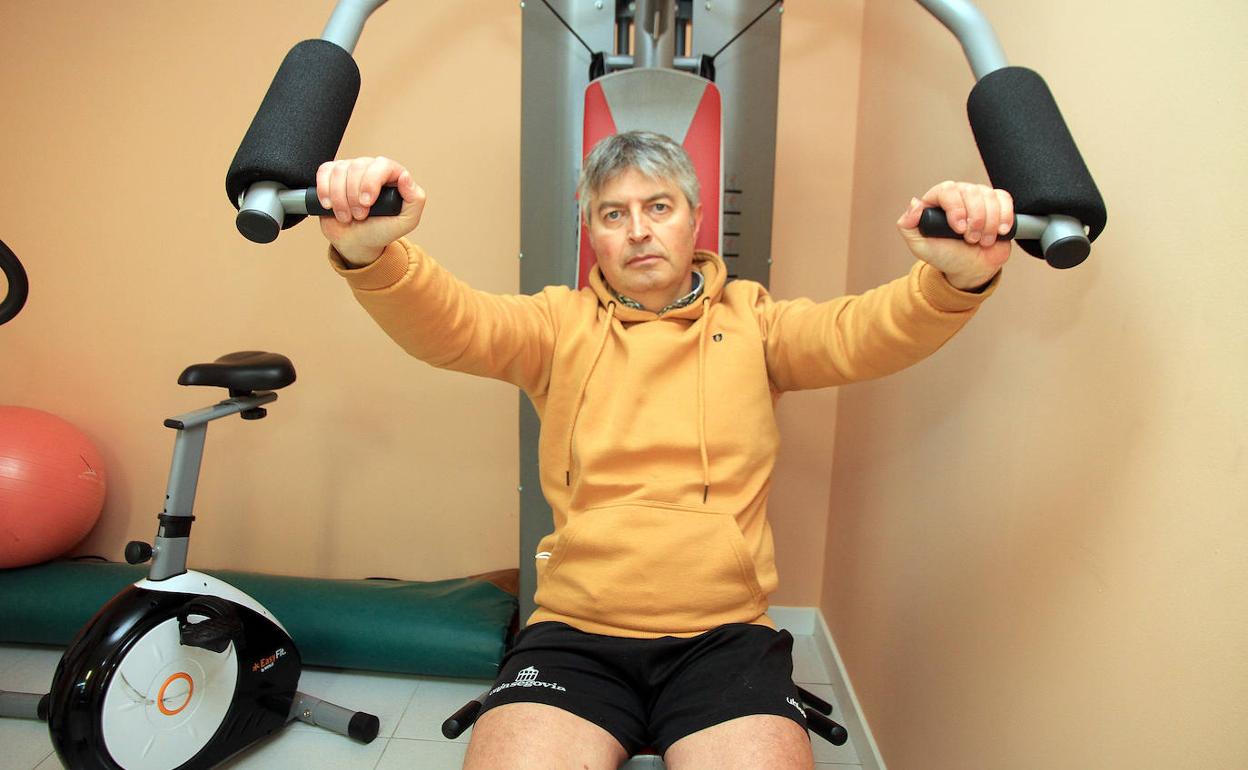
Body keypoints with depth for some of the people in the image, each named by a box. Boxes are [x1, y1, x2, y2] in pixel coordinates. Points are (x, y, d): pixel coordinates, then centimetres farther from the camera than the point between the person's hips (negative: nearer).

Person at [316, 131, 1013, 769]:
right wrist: (368, 251, -28)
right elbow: (446, 324, -7)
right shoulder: (562, 323, 9)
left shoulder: (752, 322, 10)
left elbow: (864, 332, -5)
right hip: (576, 631, 0)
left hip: (726, 633, 1)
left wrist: (958, 276, -27)